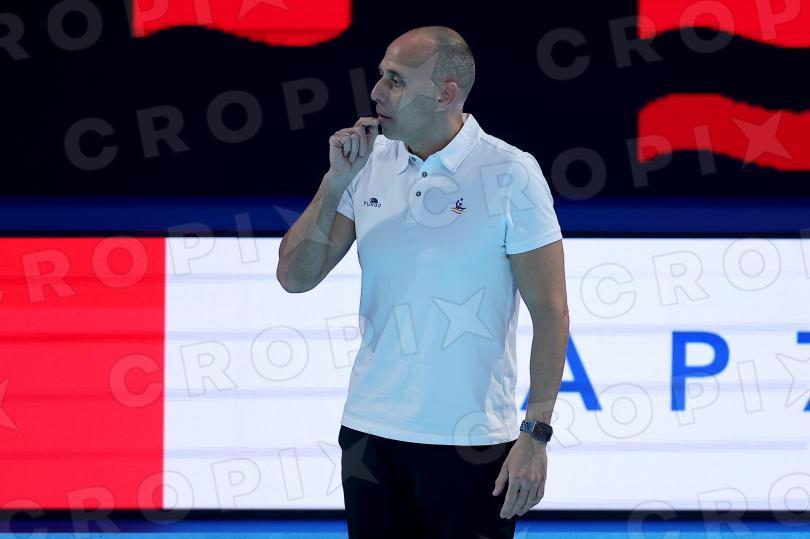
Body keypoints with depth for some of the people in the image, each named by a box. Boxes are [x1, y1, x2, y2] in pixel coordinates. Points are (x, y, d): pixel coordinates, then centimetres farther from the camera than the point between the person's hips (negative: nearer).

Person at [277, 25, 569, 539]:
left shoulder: (510, 174, -8)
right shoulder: (368, 164, 5)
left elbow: (550, 312, -8)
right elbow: (295, 277, 4)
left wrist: (536, 436, -13)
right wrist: (336, 182, -9)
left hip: (473, 441, -4)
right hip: (369, 432, 4)